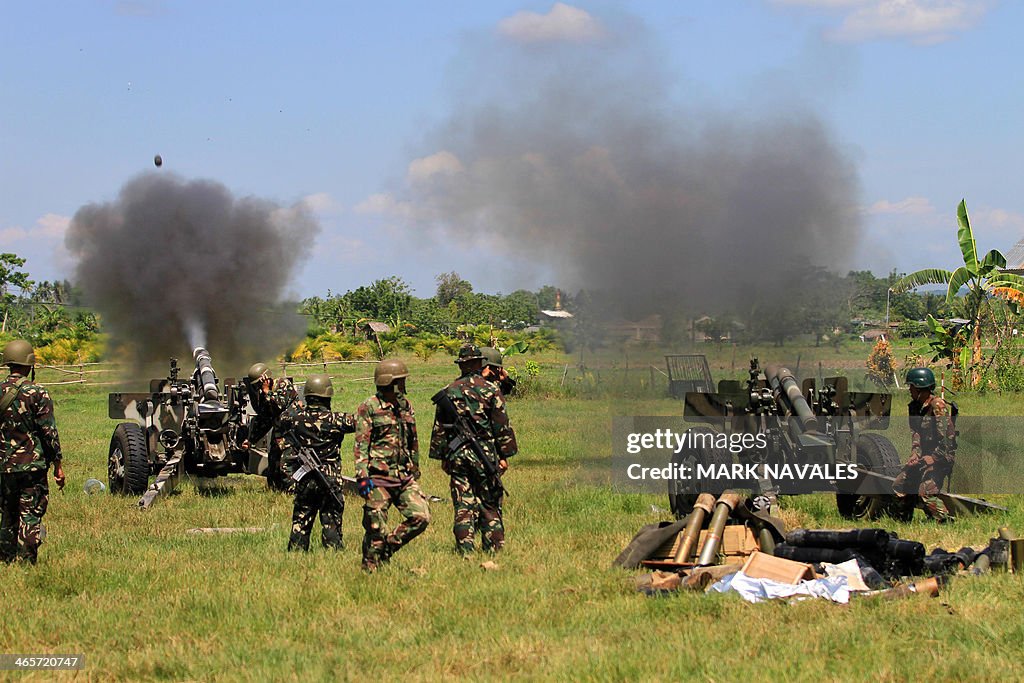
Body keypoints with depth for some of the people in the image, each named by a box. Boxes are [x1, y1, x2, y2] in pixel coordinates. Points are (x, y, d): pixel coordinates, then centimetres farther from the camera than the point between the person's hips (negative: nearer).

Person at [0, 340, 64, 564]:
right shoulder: (37, 394, -11)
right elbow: (49, 432, -10)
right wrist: (58, 464, -2)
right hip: (32, 465, -4)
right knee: (30, 517, -1)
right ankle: (26, 562, -6)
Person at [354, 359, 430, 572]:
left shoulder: (406, 406, 13)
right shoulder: (368, 408, -7)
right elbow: (361, 445, -10)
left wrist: (415, 472, 23)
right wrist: (363, 477, -17)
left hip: (405, 477, 6)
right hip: (379, 478, -6)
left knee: (421, 517, -4)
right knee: (376, 529, -3)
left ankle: (389, 547, 14)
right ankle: (370, 567, 13)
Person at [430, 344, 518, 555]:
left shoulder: (449, 391, 4)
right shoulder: (490, 390, -3)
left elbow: (439, 427, 7)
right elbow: (502, 426, -3)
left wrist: (442, 457, 14)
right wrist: (504, 456, 3)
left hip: (457, 455, 2)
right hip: (485, 454, -2)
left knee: (463, 505, 3)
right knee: (490, 504, 7)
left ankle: (465, 548, -1)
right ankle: (493, 546, 6)